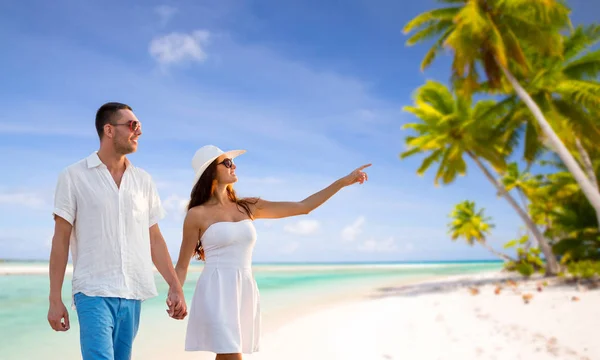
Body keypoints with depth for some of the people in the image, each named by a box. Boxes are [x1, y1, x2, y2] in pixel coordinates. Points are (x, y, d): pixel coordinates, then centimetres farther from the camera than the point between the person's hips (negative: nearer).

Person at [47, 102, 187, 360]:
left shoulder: (143, 180, 11)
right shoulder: (74, 176, 1)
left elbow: (154, 239, 13)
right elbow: (60, 240, 0)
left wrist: (175, 287, 7)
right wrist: (55, 299, -3)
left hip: (133, 293, 4)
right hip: (94, 292, -4)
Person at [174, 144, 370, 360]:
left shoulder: (248, 207, 12)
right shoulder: (197, 214, -1)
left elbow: (303, 207, 12)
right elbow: (182, 265, 3)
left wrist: (344, 181, 10)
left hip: (246, 291, 5)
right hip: (216, 291, -5)